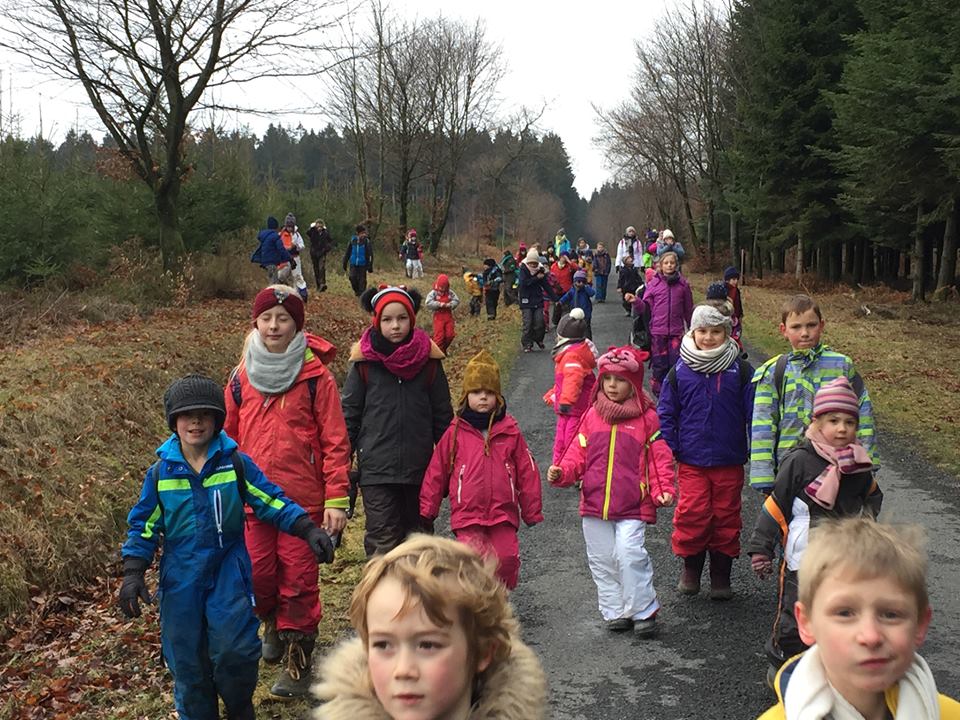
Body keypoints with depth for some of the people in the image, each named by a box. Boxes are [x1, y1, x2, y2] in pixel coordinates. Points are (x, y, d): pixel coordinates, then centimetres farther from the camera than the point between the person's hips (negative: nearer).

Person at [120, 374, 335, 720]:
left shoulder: (236, 463, -4)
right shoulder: (161, 472, 0)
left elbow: (271, 501, -2)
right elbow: (144, 525, 6)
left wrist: (309, 530, -12)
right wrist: (133, 574, -2)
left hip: (228, 569, -2)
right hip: (181, 577, 2)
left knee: (234, 649, -11)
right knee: (187, 656, 6)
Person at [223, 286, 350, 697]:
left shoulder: (315, 376, -6)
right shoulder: (240, 378, 6)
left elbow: (335, 442, -7)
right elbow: (229, 438, 14)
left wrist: (336, 500, -10)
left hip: (303, 500, -3)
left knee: (299, 582, 1)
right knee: (259, 576, 10)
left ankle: (297, 662, 16)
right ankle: (273, 625, 41)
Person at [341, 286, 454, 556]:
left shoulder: (428, 359, 2)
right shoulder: (364, 361, -3)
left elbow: (442, 415, 8)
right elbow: (349, 414, 2)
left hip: (419, 467, 2)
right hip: (376, 470, -2)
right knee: (383, 540, -7)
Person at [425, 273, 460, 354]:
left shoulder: (450, 292, 3)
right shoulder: (433, 293, -8)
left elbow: (456, 300, 0)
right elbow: (428, 303, -20)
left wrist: (450, 304, -19)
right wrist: (439, 304, -26)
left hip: (448, 316, 4)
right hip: (438, 316, -4)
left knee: (450, 334, 5)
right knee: (439, 335, -6)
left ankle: (444, 349, 26)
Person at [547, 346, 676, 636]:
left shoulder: (646, 417, -1)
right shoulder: (592, 416, 8)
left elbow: (659, 457, 1)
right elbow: (578, 453, 8)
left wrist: (664, 489, -11)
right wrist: (561, 472, -9)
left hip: (632, 506, -4)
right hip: (594, 504, 4)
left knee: (630, 555, -16)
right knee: (602, 560, 10)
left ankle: (644, 611, 1)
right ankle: (615, 612, 24)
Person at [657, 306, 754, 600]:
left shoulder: (741, 371, -1)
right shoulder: (679, 372, 0)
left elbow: (753, 413, 2)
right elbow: (666, 413, 5)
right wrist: (669, 450, -2)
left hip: (729, 461, 0)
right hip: (691, 461, 0)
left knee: (726, 516, 8)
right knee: (692, 514, -4)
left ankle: (721, 575, 23)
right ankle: (690, 567, 19)